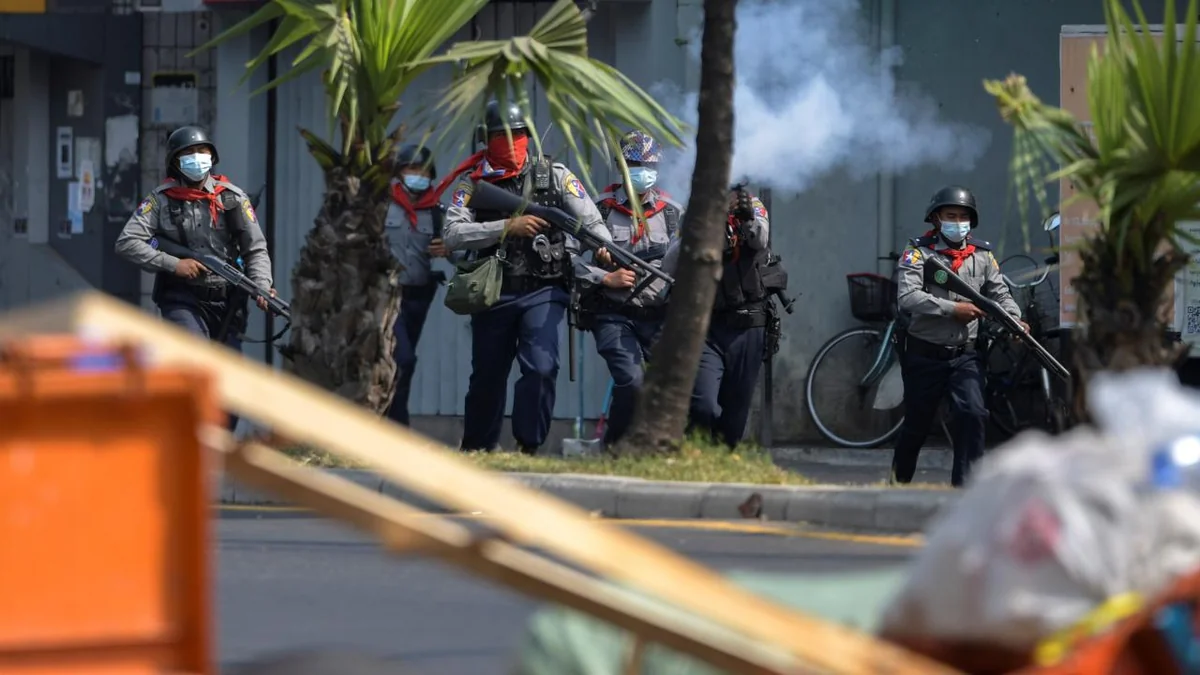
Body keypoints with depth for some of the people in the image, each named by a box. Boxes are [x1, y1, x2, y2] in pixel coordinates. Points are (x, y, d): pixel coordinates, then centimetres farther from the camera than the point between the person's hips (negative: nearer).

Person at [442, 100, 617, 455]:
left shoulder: (554, 175, 2)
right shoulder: (473, 183, 2)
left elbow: (591, 221, -3)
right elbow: (453, 235, -11)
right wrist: (508, 227, -20)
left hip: (543, 293, -1)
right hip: (493, 293, 1)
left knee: (541, 368, -19)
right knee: (487, 376, 12)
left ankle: (528, 449, -12)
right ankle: (474, 452, 29)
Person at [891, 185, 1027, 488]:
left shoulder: (982, 255, 4)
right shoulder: (918, 254, -9)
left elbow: (1000, 293, 6)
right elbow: (907, 298, -22)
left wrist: (1014, 320, -16)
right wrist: (953, 309, -28)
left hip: (964, 354, 2)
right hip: (924, 356, -2)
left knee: (973, 413, -19)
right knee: (917, 424, 10)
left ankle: (964, 484, -13)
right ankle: (899, 482, 35)